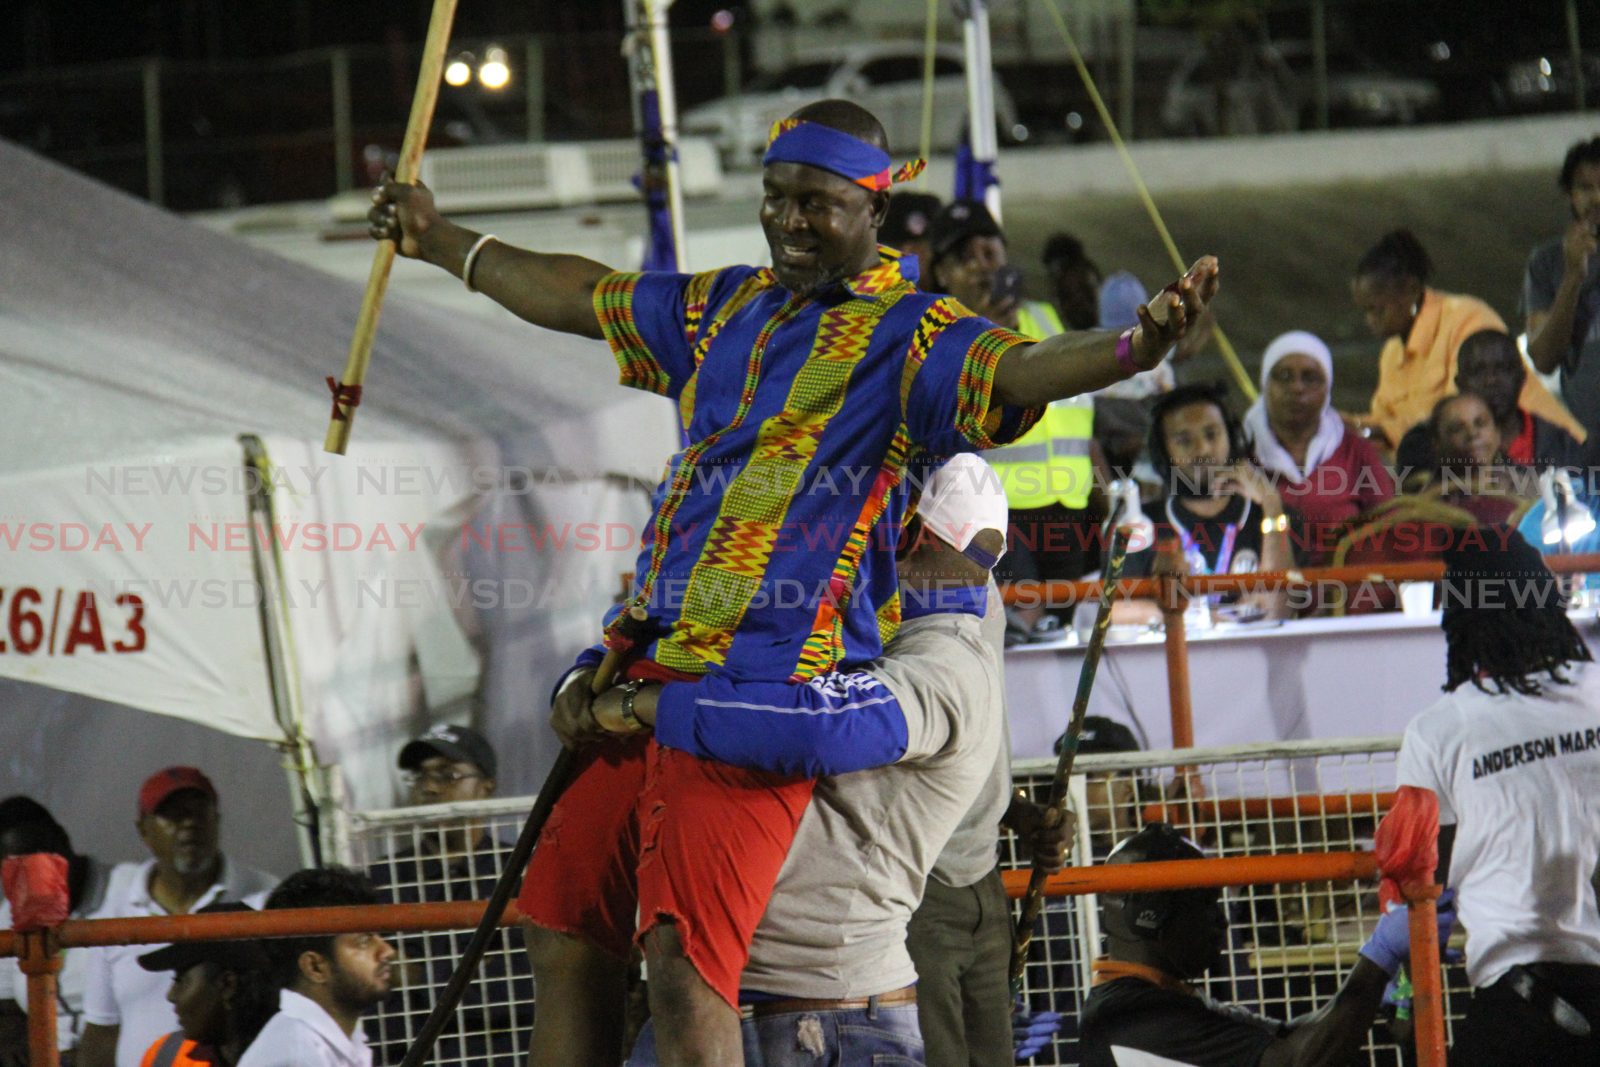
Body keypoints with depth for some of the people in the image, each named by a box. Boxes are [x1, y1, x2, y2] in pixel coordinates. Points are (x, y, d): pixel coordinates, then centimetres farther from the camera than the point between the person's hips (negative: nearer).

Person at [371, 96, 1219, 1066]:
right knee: (564, 938, 11)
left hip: (770, 688, -8)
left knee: (685, 964, -20)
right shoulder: (727, 309, 19)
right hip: (648, 674, 8)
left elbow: (1010, 372, -23)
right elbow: (581, 298, 36)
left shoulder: (905, 334, -3)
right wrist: (438, 241, 48)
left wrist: (1132, 351, -45)